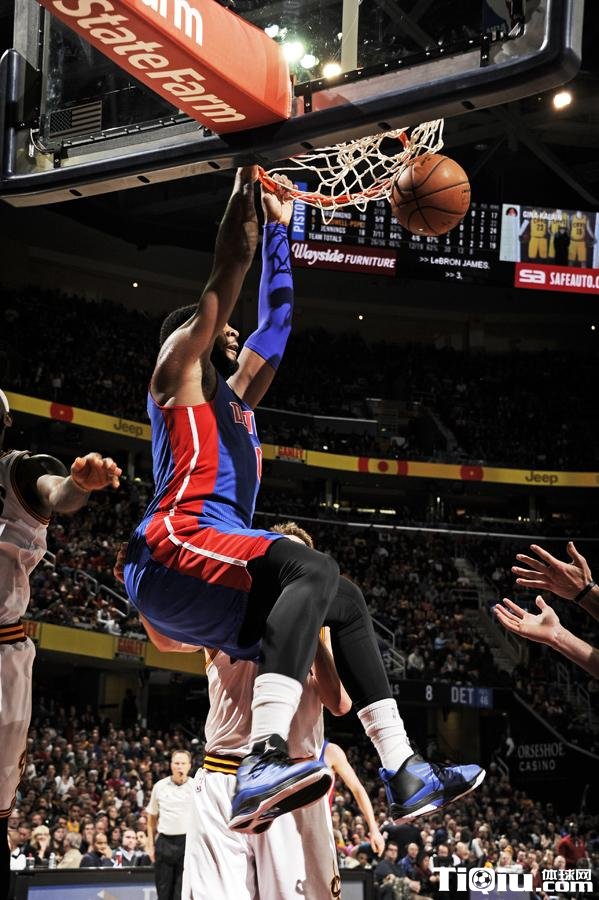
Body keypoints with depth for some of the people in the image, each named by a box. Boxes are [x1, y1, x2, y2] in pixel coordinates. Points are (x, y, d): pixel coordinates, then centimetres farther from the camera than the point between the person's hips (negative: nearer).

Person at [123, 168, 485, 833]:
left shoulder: (232, 395, 33)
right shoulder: (180, 366, 10)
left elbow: (276, 316, 37)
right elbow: (228, 271, 2)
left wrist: (279, 226, 39)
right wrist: (246, 185, 6)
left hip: (209, 570, 11)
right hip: (174, 549, -10)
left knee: (346, 606, 19)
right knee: (314, 570, -33)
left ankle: (404, 775, 10)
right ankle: (264, 764, -53)